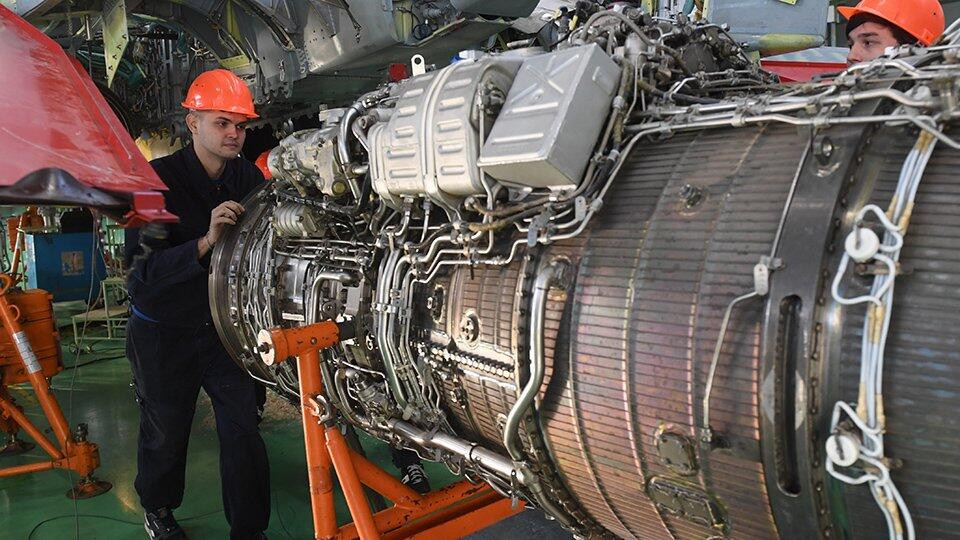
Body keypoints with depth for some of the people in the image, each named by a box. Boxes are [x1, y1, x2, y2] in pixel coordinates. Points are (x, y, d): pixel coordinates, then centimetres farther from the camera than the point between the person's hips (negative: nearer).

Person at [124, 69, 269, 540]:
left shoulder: (249, 178, -3)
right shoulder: (158, 180, -18)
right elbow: (142, 269, -27)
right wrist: (206, 241, -41)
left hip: (226, 325, 3)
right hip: (164, 333, -3)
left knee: (244, 432, 0)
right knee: (165, 434, 16)